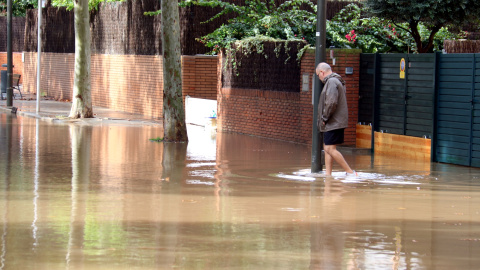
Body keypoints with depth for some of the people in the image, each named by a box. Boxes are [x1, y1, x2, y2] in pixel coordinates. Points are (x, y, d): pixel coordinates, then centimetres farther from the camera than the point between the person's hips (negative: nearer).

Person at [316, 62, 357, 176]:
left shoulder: (332, 82, -13)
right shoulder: (338, 81, 20)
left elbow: (331, 103, -24)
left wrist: (324, 118, -14)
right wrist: (323, 119, 18)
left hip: (333, 123, -11)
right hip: (334, 123, 11)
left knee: (330, 149, -12)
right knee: (327, 148, 12)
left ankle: (350, 172, -12)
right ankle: (328, 174, 14)